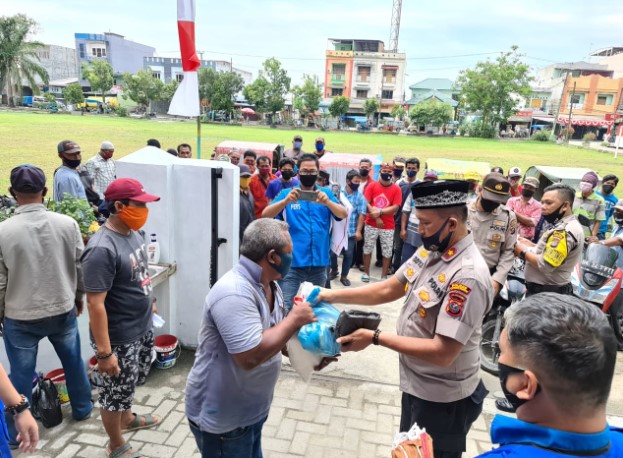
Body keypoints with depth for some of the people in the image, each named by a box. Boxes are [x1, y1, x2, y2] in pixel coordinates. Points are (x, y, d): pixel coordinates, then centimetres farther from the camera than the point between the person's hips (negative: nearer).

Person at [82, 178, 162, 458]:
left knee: (129, 384, 29)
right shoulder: (102, 249, -28)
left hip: (142, 328, 8)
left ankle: (127, 418, 54)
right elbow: (95, 304, -27)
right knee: (115, 391, 14)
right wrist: (104, 352, -24)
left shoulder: (135, 232, -1)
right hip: (119, 338, -8)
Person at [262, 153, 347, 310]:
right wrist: (286, 201, -29)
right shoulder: (286, 193, 2)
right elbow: (265, 215, -11)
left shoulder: (326, 194, 8)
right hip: (292, 262, -3)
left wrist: (328, 202, -27)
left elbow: (344, 214, -6)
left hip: (319, 262, 3)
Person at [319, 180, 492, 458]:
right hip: (416, 383, 8)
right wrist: (333, 296, -4)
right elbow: (388, 289, 3)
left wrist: (375, 338, -28)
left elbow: (442, 353, -31)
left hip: (441, 398, -7)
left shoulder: (467, 276, -31)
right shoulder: (429, 251, -4)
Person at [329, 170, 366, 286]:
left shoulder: (360, 197, 0)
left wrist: (358, 231, -13)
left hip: (351, 232, 0)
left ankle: (344, 276, 22)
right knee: (332, 252, 6)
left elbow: (361, 215, -5)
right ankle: (334, 270, 32)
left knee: (348, 254, 5)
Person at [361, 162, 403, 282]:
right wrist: (376, 217, -15)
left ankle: (384, 276, 16)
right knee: (367, 249, 9)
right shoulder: (372, 186, -1)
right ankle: (366, 273, 24)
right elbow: (366, 204, -6)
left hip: (388, 226, 0)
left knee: (387, 252, 4)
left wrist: (380, 211, -18)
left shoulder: (396, 189, -2)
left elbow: (395, 208, -9)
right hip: (371, 224, 0)